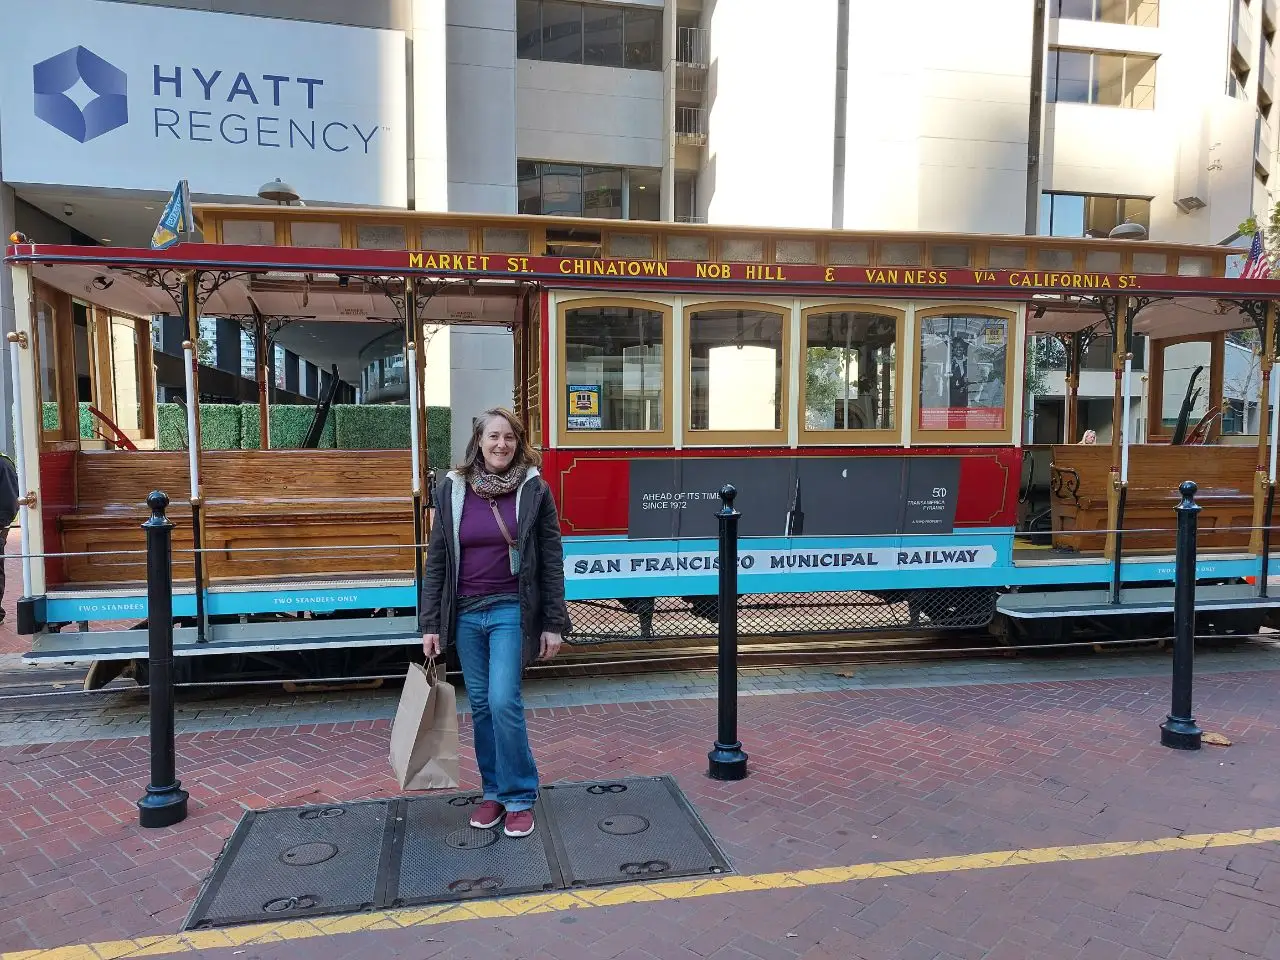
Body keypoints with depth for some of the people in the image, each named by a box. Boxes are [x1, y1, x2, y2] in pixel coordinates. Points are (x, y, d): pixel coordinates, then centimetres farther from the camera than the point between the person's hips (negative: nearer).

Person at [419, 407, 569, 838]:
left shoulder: (534, 490, -5)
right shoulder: (452, 489, 1)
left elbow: (551, 561, -3)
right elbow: (436, 560, 4)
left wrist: (553, 624, -5)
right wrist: (430, 624, 2)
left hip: (511, 611, -3)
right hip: (466, 613, 3)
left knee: (503, 702, -9)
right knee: (480, 706, 10)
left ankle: (520, 798, 9)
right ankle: (493, 792, 27)